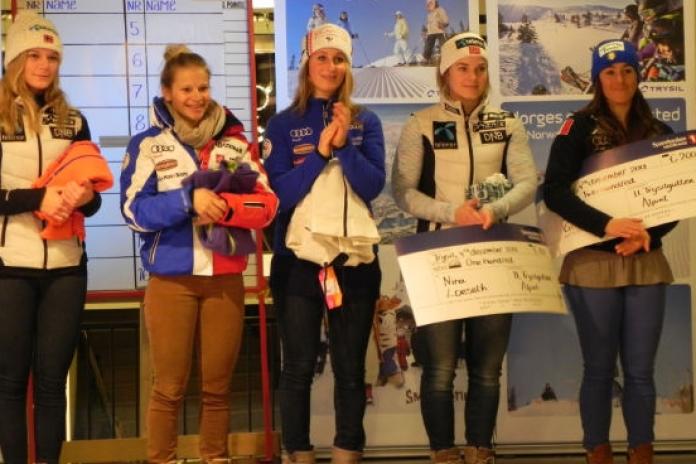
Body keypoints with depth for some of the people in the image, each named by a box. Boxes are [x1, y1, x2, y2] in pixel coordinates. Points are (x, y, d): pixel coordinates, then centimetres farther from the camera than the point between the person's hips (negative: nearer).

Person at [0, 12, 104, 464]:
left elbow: (93, 198, 11)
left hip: (66, 265, 3)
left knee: (53, 377, 8)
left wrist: (83, 196, -11)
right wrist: (37, 198, -20)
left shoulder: (73, 121, 11)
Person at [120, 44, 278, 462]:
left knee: (218, 386, 10)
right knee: (169, 388, 2)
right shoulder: (147, 144, 0)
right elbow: (135, 211, -8)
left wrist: (225, 205, -19)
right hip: (171, 279, -2)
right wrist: (189, 200, -22)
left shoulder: (235, 141, 6)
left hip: (226, 279, 2)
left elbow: (267, 204, 0)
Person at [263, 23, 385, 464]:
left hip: (356, 258, 2)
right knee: (298, 367, 4)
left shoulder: (366, 122, 6)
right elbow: (280, 192, -8)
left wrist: (344, 144, -17)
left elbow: (373, 186, -4)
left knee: (351, 367, 7)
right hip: (298, 259, -1)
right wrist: (321, 150, -15)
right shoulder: (284, 124, 1)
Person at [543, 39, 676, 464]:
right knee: (599, 368, 4)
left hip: (646, 264, 3)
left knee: (640, 369, 6)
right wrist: (606, 224, -23)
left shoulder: (659, 132, 10)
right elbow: (555, 191, -12)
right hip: (593, 264, -3)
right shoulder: (580, 128, -1)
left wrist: (647, 236, -10)